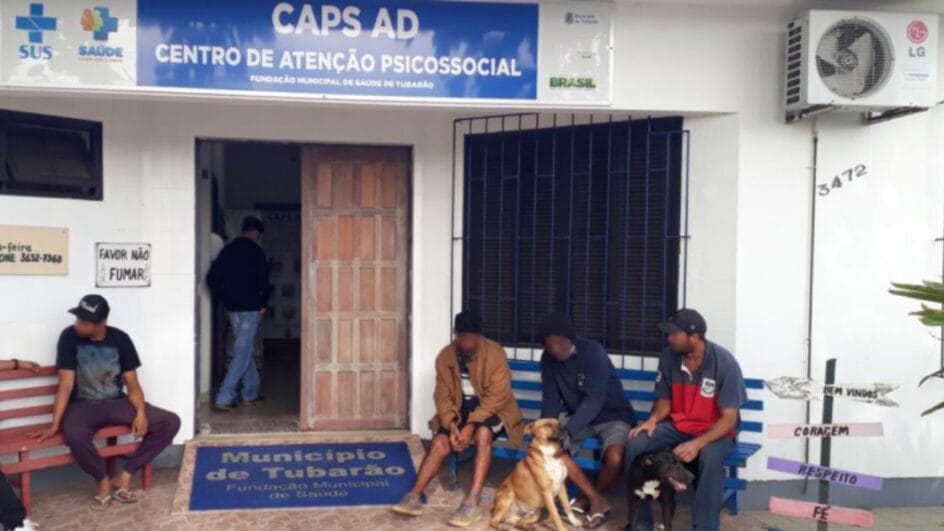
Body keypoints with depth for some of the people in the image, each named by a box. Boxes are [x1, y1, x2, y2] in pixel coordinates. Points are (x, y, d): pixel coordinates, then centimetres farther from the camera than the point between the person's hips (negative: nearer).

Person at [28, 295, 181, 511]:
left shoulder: (120, 339, -5)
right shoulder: (70, 337, -11)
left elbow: (132, 384, -3)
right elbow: (66, 385, -13)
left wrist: (141, 412, -21)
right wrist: (54, 425, -20)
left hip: (117, 403, 3)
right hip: (83, 405, -2)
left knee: (171, 422, -16)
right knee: (74, 435, -39)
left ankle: (123, 477, -6)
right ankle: (103, 481, -9)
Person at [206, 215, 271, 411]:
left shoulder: (228, 249, 9)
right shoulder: (256, 251, -9)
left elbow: (212, 278, 7)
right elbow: (263, 280, -14)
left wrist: (223, 299, 12)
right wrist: (264, 304, -3)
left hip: (232, 308, 7)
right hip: (250, 308, -7)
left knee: (244, 350, 17)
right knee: (242, 353, -5)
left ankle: (251, 393, 25)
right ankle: (224, 398, -11)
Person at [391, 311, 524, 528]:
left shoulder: (495, 353, -19)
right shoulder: (445, 356, -6)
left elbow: (495, 397, -22)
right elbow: (443, 396, -4)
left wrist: (470, 427, -29)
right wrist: (452, 426, -21)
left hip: (491, 409, -4)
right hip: (461, 408, 4)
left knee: (482, 434, -34)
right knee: (440, 442, -19)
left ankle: (473, 502, -35)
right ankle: (415, 497, -15)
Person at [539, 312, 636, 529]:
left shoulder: (593, 352, -25)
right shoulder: (548, 359, -7)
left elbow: (594, 400, -31)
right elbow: (550, 399, -3)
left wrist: (567, 431, -40)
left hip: (613, 415, -5)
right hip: (579, 417, 6)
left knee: (614, 459, -32)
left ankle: (587, 499, 1)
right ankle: (597, 500, -8)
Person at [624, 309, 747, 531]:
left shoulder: (725, 363, -21)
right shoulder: (668, 357, -8)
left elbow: (729, 419, -21)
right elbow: (664, 399, 6)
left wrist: (698, 443, -35)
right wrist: (654, 419, -17)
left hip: (714, 431, -4)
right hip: (676, 425, 4)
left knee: (710, 457, -38)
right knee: (635, 444, -22)